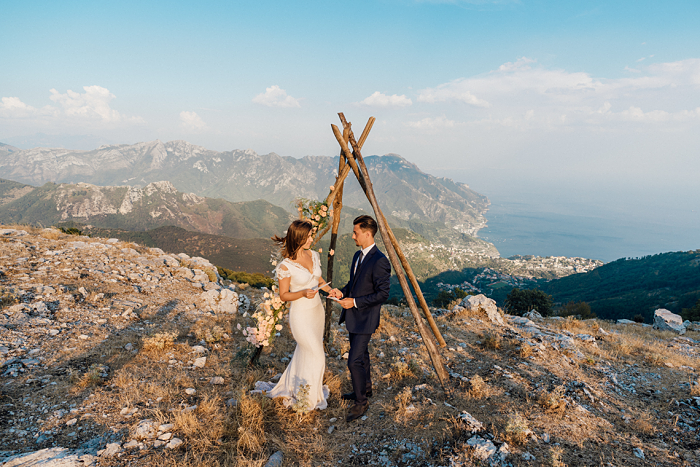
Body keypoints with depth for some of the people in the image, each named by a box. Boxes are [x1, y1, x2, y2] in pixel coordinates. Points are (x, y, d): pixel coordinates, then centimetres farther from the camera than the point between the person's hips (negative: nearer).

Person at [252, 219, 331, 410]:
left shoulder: (314, 255, -2)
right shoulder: (286, 266, -21)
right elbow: (283, 295, -13)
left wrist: (331, 289, -7)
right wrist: (303, 293, -29)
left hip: (317, 310, 7)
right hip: (301, 315, -7)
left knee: (306, 353, 22)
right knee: (316, 357, 4)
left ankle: (292, 386, 45)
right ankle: (309, 398, 28)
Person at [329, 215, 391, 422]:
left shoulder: (379, 261, -22)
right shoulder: (358, 255, 8)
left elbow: (382, 294, -22)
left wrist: (355, 302, -22)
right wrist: (342, 292, -1)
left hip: (365, 319, -9)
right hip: (353, 315, 9)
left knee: (354, 360, -6)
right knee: (361, 354, 23)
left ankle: (361, 402, 12)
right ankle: (365, 389, 41)